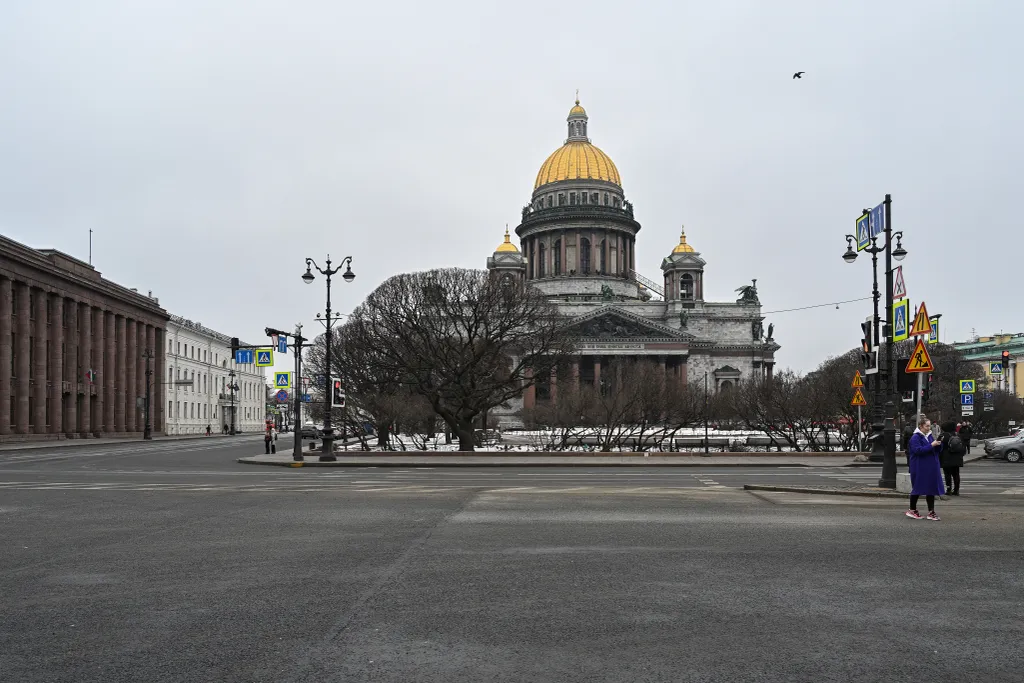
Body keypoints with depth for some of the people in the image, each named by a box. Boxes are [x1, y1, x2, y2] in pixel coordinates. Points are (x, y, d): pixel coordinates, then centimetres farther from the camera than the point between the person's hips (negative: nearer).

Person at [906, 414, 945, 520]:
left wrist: (938, 443, -5)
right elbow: (918, 450, -23)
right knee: (917, 488, 2)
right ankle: (912, 510, 15)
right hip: (919, 468, -7)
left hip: (931, 468, 7)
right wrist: (931, 445, -23)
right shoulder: (915, 438, -11)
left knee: (931, 489, 7)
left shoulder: (929, 436, 11)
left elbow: (938, 450, 15)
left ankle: (931, 512, 11)